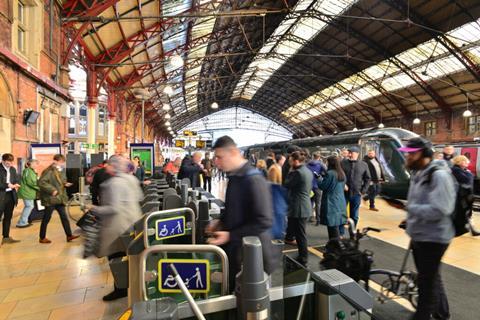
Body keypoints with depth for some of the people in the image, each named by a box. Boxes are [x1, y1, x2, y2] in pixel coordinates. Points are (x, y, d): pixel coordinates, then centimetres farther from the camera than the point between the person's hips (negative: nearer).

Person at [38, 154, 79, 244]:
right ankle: (42, 238, 19)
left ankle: (69, 235, 10)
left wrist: (65, 184, 3)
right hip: (50, 198, -8)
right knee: (46, 218, 5)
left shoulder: (61, 170, 12)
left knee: (64, 217, 6)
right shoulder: (48, 171, -14)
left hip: (59, 198, 8)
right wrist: (52, 190, -24)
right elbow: (41, 182, -23)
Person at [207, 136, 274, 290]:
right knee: (234, 292, 22)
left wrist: (230, 235, -24)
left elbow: (264, 221, -26)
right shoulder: (234, 177, 4)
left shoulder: (254, 179, -23)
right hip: (235, 250, 8)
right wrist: (221, 222, 3)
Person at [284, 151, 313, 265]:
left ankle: (303, 259, 11)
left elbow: (287, 185, -12)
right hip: (305, 206, 10)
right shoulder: (308, 171, 10)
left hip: (298, 208, -10)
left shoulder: (298, 172, -20)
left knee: (300, 234, 1)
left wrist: (291, 171, -2)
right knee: (299, 232, 19)